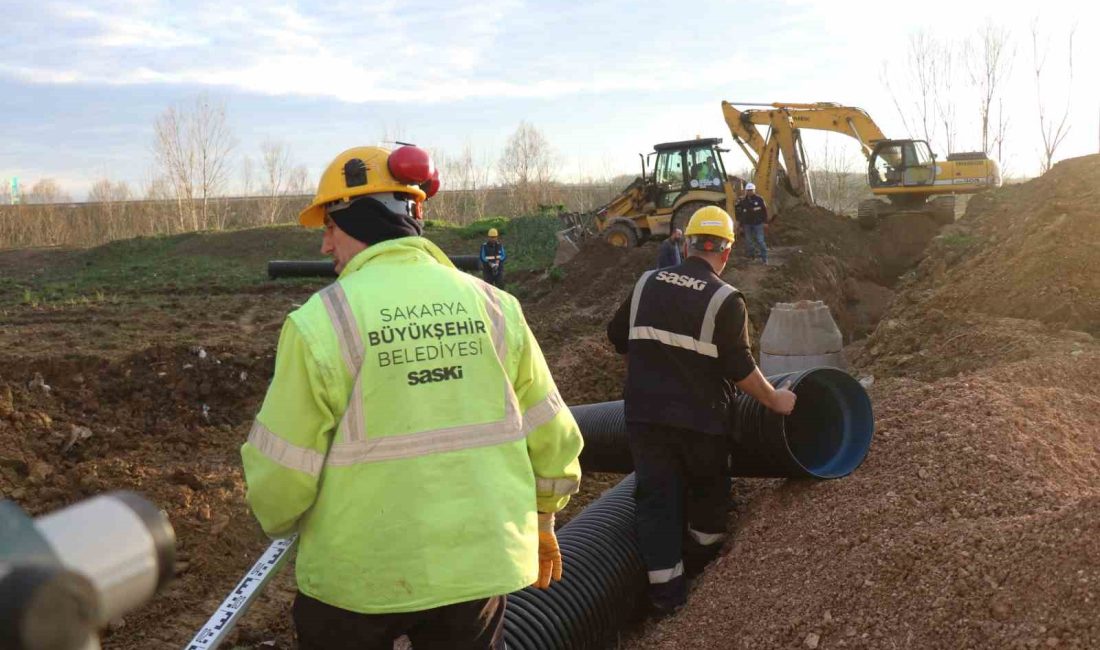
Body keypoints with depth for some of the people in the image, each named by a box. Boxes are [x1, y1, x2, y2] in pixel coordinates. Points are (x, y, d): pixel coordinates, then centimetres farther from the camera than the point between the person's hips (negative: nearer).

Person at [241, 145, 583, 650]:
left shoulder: (321, 322, -15)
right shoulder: (492, 305, -3)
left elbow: (280, 473, -10)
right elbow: (552, 437, 4)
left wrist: (282, 522, 13)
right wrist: (542, 523, 21)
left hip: (357, 578, -3)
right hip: (479, 566, 3)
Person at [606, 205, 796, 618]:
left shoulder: (647, 284, 4)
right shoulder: (726, 300, -10)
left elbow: (617, 336, 15)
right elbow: (741, 368, -11)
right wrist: (775, 400, 5)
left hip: (644, 413, 3)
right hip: (698, 418, -2)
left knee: (656, 496, 6)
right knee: (708, 489, 22)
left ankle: (666, 592, 4)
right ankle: (703, 562, 38)